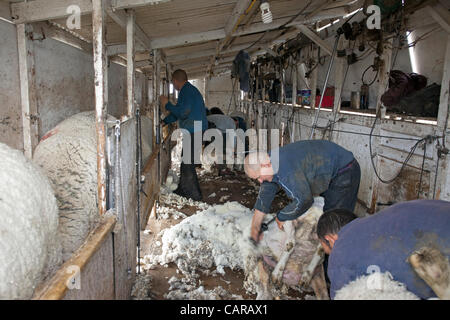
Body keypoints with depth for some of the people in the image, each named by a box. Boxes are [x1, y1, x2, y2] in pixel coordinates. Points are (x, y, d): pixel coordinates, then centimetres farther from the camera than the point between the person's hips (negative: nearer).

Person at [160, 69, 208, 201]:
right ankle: (183, 190, 30)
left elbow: (183, 113, -23)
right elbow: (178, 112, 27)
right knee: (185, 162, 18)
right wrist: (164, 122, 31)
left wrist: (167, 104, -11)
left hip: (193, 132, -10)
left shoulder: (187, 91, -15)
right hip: (193, 131, 10)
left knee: (187, 164, -4)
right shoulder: (189, 89, 19)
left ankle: (195, 195, 5)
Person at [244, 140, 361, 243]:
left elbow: (304, 200, -32)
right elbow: (264, 198, 1)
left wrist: (281, 217, -15)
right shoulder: (270, 162, -4)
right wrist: (255, 228, 4)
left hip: (345, 171, -10)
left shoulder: (287, 169, -36)